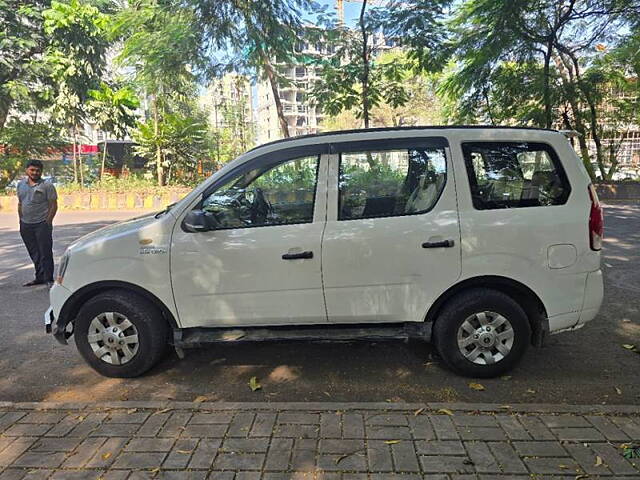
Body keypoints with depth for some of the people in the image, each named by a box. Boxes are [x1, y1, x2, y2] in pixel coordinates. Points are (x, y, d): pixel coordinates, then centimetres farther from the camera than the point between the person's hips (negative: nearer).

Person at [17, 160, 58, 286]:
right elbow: (20, 204, 18)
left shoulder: (47, 185, -5)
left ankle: (48, 279, 4)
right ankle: (39, 277, 22)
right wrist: (21, 220, 13)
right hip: (26, 225, 6)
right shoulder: (21, 184, 11)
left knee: (45, 252, -3)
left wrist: (47, 222, -11)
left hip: (41, 224, -6)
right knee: (34, 253, 13)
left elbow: (53, 205, -7)